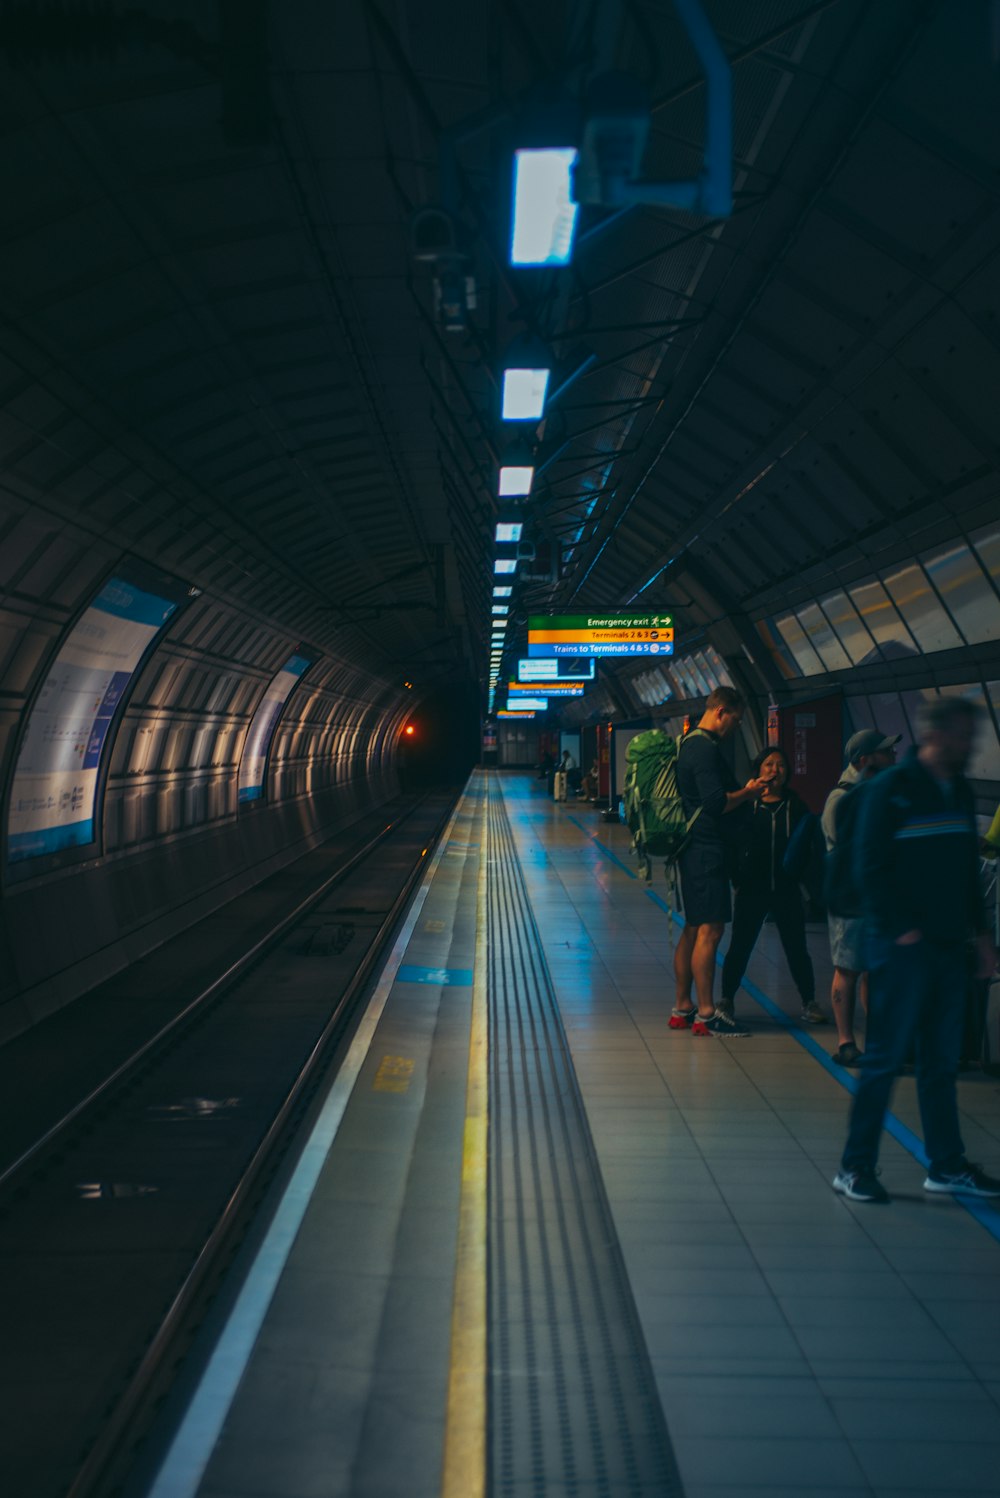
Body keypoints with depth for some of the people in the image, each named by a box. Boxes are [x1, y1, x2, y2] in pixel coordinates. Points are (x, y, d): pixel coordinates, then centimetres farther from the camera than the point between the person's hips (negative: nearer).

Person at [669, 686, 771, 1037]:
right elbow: (716, 802, -22)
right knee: (709, 930, -8)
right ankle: (706, 1014, -5)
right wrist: (748, 793, -7)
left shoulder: (690, 743, 17)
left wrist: (743, 792, 16)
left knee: (693, 929, 14)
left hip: (694, 847, 11)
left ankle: (682, 1008, 19)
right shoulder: (706, 748, -16)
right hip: (706, 849, -11)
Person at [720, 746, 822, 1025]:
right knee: (739, 947, 5)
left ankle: (809, 1002, 18)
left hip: (786, 890, 1)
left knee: (796, 948, 5)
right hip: (752, 889, -1)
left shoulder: (795, 806, 3)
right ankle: (727, 999, 19)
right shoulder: (745, 804, -2)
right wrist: (735, 877, -9)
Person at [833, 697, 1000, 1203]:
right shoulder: (891, 788, -10)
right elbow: (870, 868, -13)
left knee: (942, 1060, 13)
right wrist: (903, 929, -16)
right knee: (885, 1056, -2)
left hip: (949, 946, 7)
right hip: (902, 947, -7)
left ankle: (947, 1166, 22)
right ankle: (855, 1166, 8)